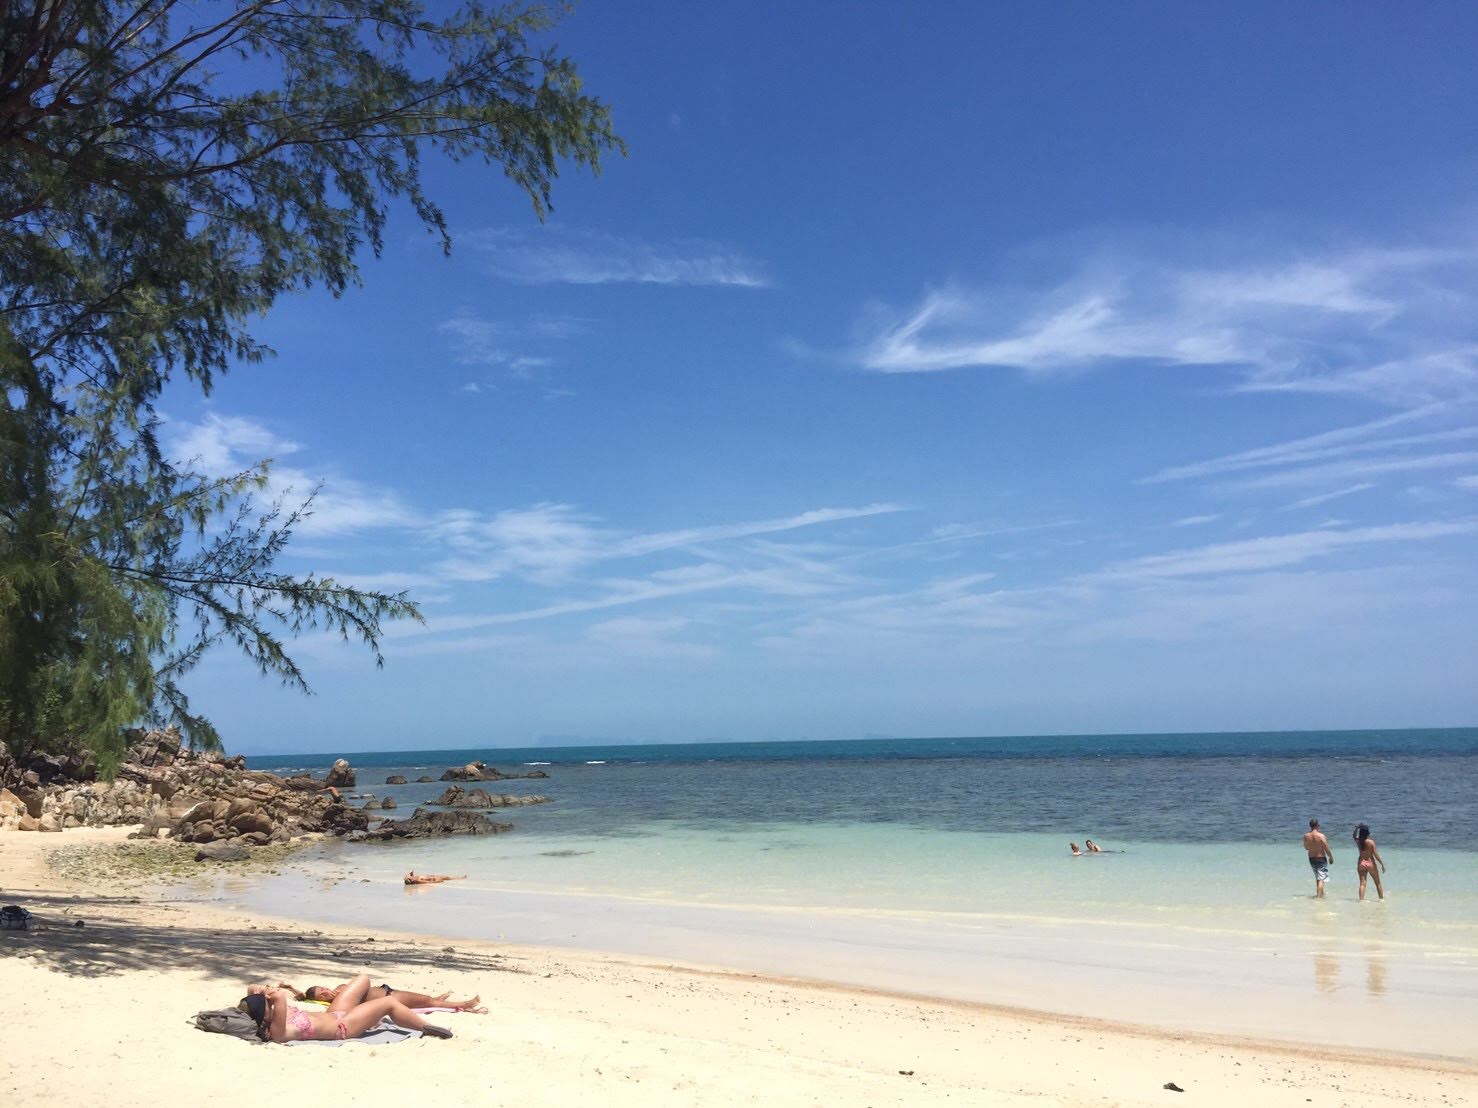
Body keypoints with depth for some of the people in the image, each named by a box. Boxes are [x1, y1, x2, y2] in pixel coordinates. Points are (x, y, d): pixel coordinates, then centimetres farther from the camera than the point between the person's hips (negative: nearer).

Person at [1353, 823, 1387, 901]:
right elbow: (1376, 854, -12)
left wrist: (1358, 828, 11)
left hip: (1361, 863, 2)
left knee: (1362, 883, 0)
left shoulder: (1358, 841, -4)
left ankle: (1361, 899, -10)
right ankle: (1382, 898, 23)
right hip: (1370, 862, -2)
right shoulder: (1371, 842, -13)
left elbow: (1355, 835, 21)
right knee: (1378, 883, 15)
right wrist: (1382, 864, -4)